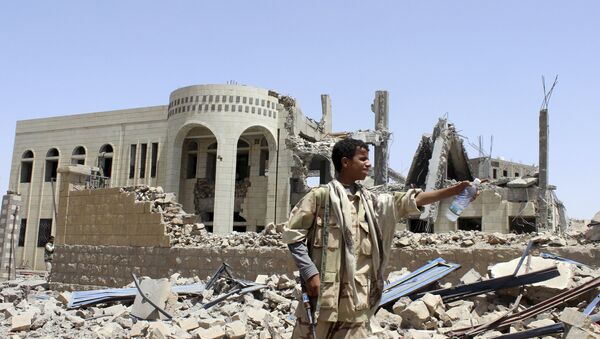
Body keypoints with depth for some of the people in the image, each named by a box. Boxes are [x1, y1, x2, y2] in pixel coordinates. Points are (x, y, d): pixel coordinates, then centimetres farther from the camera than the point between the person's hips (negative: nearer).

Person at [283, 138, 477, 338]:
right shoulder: (321, 196, -2)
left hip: (356, 294, 5)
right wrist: (309, 273, -11)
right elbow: (293, 235, -3)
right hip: (323, 289, -5)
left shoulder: (368, 201, 14)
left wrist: (456, 189, 6)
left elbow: (412, 200, 10)